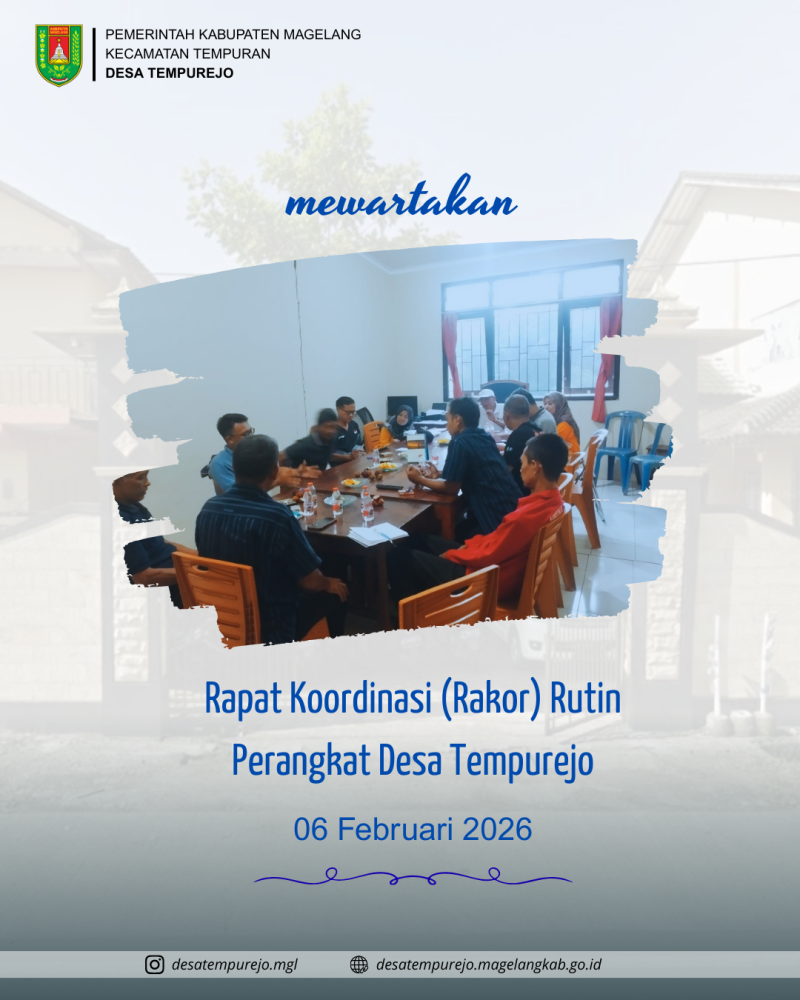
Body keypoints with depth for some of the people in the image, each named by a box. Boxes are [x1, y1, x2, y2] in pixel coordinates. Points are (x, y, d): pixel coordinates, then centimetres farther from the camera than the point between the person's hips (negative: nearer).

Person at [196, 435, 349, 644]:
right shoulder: (277, 516, -28)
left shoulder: (208, 508, -9)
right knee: (334, 593, 19)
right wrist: (329, 583, 7)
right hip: (270, 626, -6)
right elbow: (310, 581, -17)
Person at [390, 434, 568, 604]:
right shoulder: (553, 499, -3)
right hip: (502, 563, 9)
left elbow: (486, 556, -19)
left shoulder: (525, 516, -32)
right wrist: (469, 545, 4)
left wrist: (450, 555, -3)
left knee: (399, 557, -2)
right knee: (422, 541, 20)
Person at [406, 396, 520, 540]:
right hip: (511, 509, 8)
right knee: (456, 529, 22)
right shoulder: (485, 437, 12)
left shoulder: (459, 442, -14)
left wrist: (420, 479, 7)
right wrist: (438, 476, 22)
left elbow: (451, 488, -7)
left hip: (498, 520, -8)